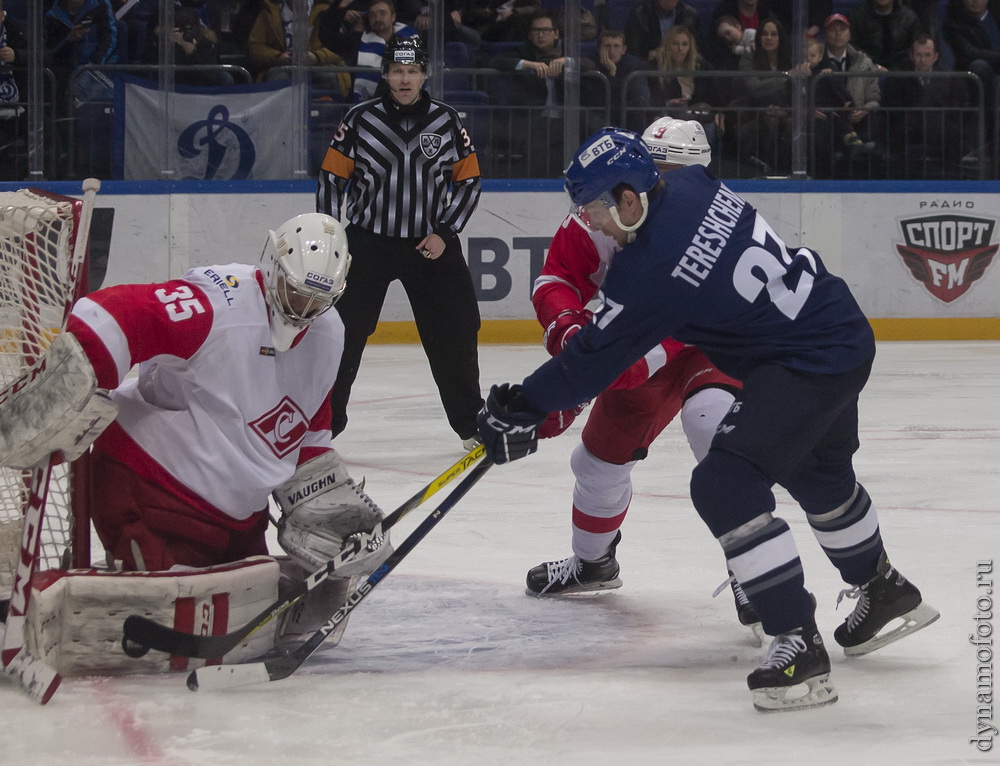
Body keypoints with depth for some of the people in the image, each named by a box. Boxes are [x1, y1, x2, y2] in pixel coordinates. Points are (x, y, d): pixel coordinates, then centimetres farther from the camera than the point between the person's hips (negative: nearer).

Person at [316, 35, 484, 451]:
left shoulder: (447, 121, -2)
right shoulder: (361, 119, -6)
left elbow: (468, 181, 5)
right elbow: (331, 178, 0)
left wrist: (444, 232, -6)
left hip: (430, 243, 1)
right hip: (368, 241, -1)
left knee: (455, 335, 2)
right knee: (343, 334, -5)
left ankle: (472, 424, 18)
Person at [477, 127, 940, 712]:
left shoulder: (651, 269, -24)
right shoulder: (692, 186, -1)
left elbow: (596, 359, -16)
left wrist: (522, 407, -5)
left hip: (808, 365, -10)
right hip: (842, 329, 10)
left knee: (725, 483, -16)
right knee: (819, 474, 30)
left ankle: (799, 643, -17)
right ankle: (886, 593, 52)